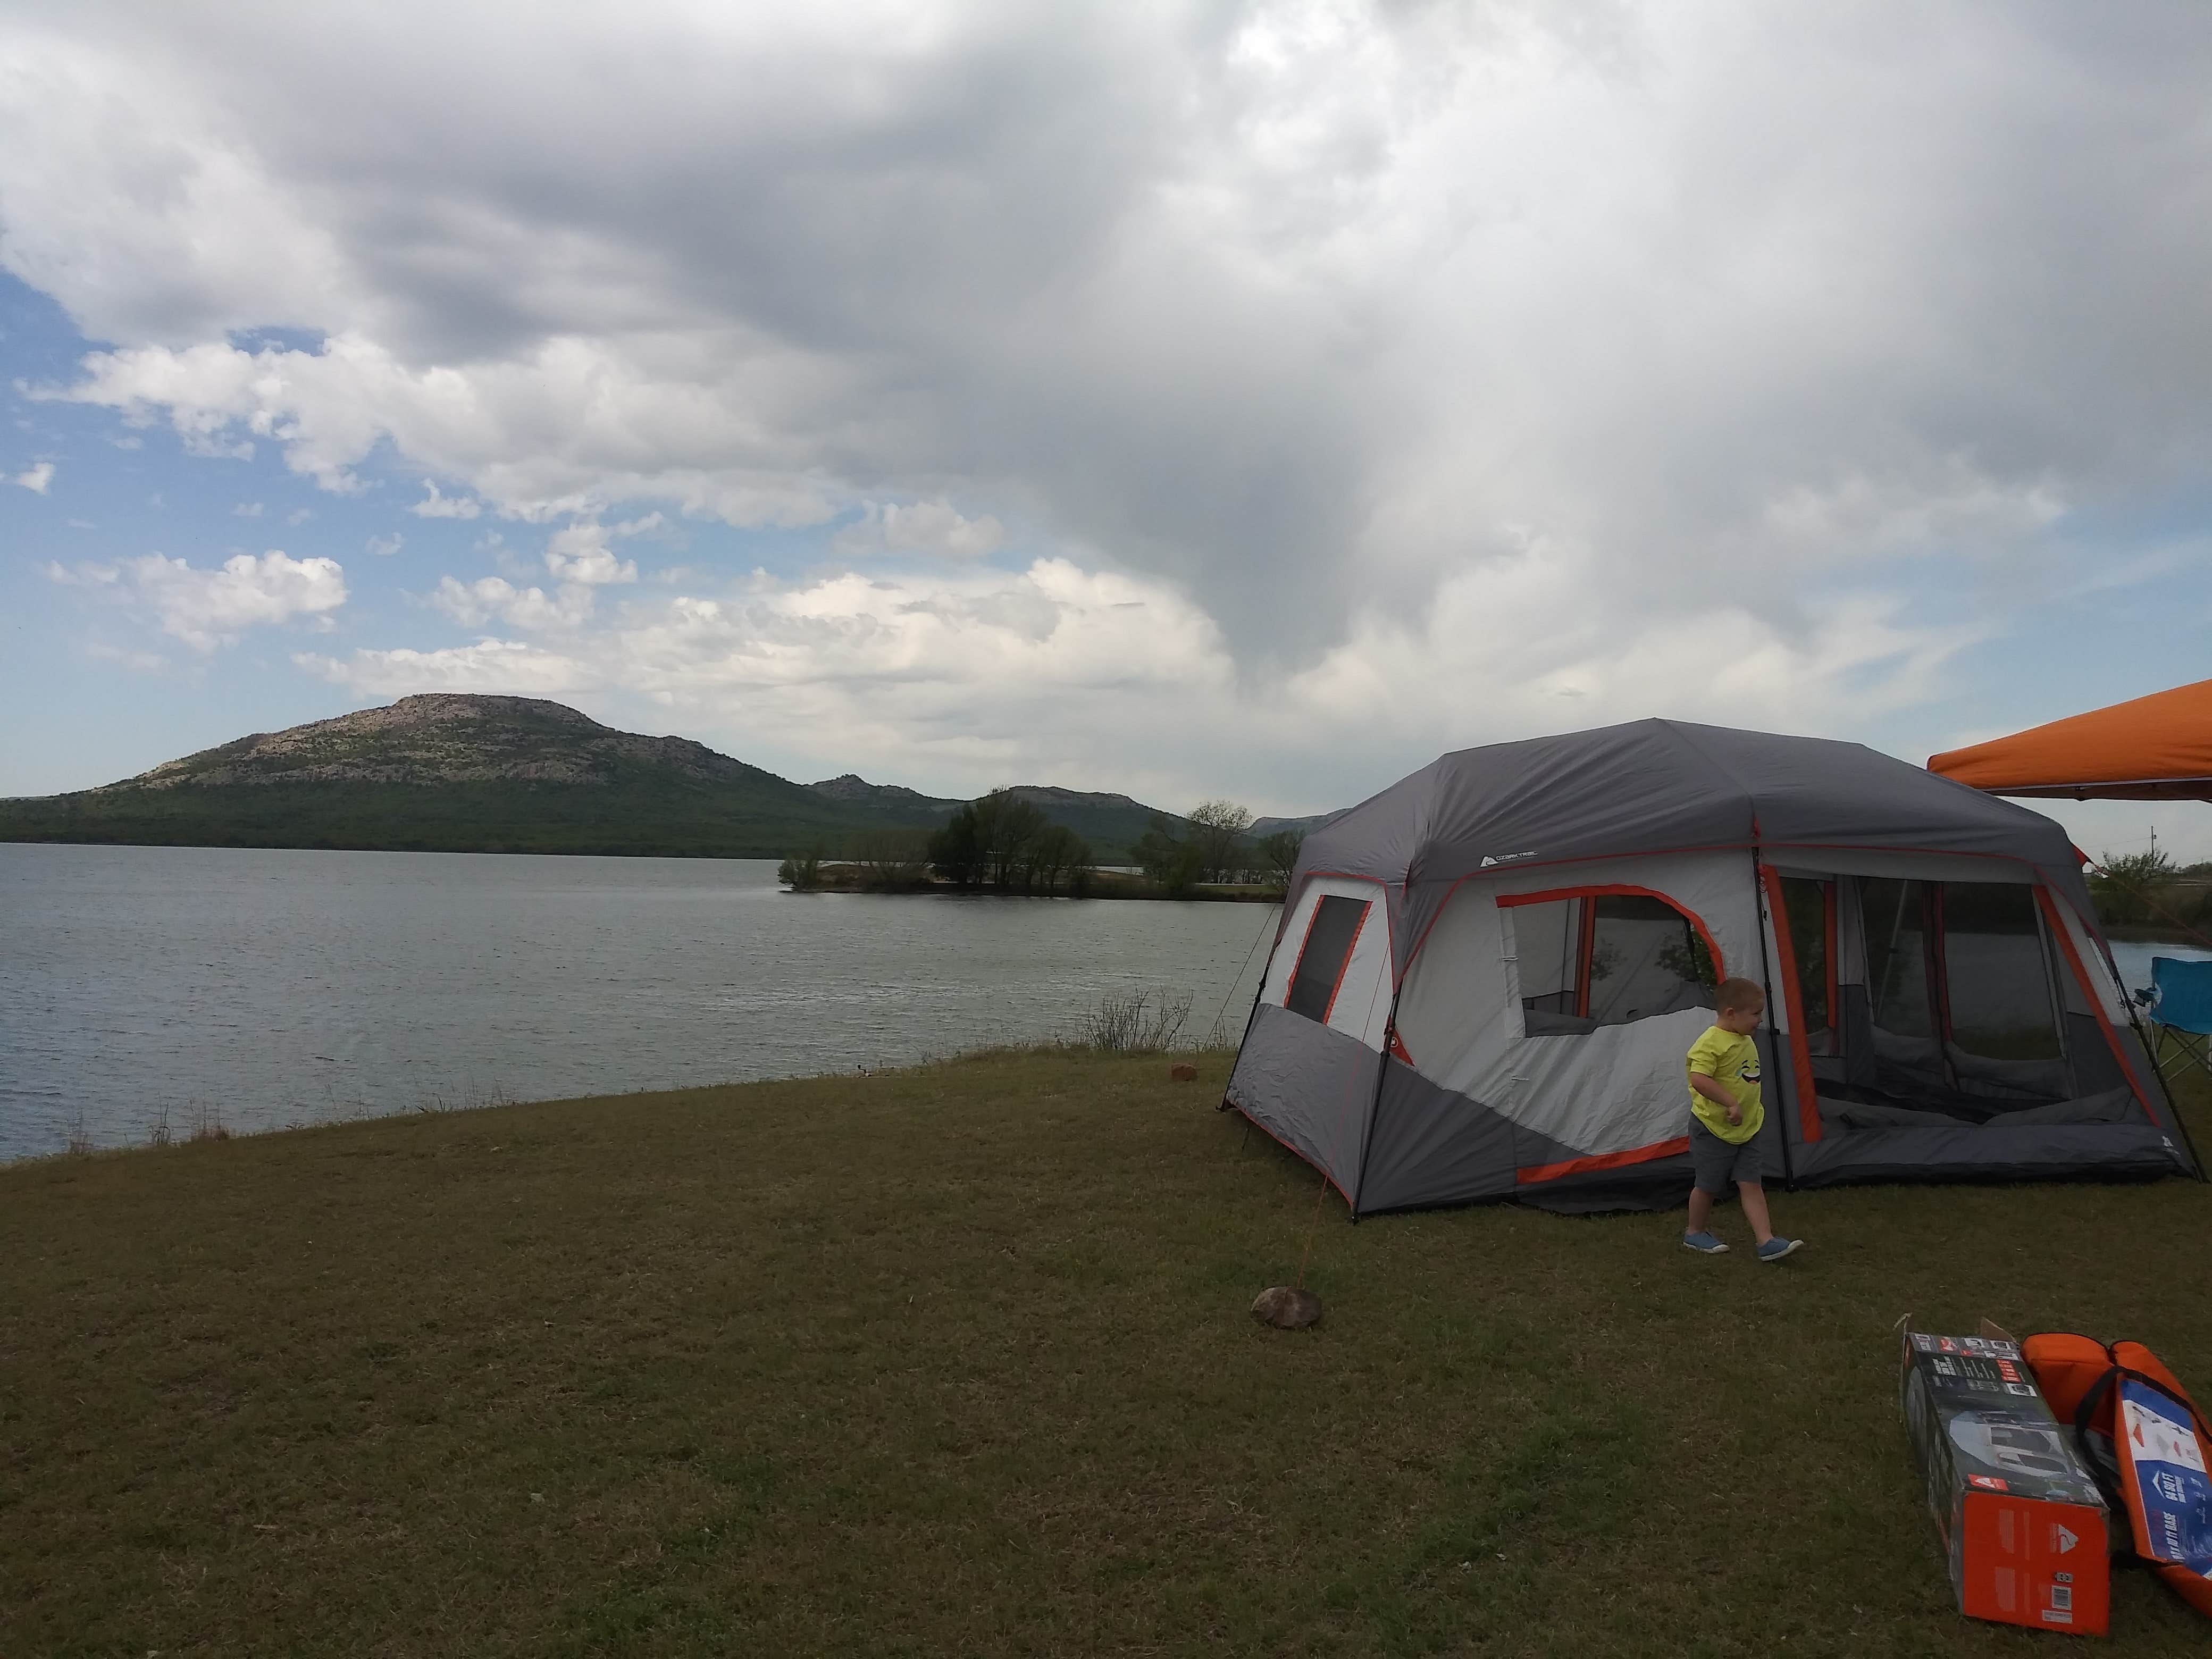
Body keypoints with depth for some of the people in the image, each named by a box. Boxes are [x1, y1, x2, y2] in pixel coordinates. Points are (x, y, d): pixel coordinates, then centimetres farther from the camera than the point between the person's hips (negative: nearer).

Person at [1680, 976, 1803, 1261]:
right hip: (1713, 1130, -7)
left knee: (1751, 1184, 3)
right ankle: (1695, 1232, 25)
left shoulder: (1746, 1041, 7)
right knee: (1708, 1185, 7)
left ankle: (1767, 1241, 1)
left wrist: (1755, 1109, 20)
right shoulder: (1711, 1042, -22)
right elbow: (1699, 1079, -33)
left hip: (1746, 1129, 7)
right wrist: (1731, 1103, -32)